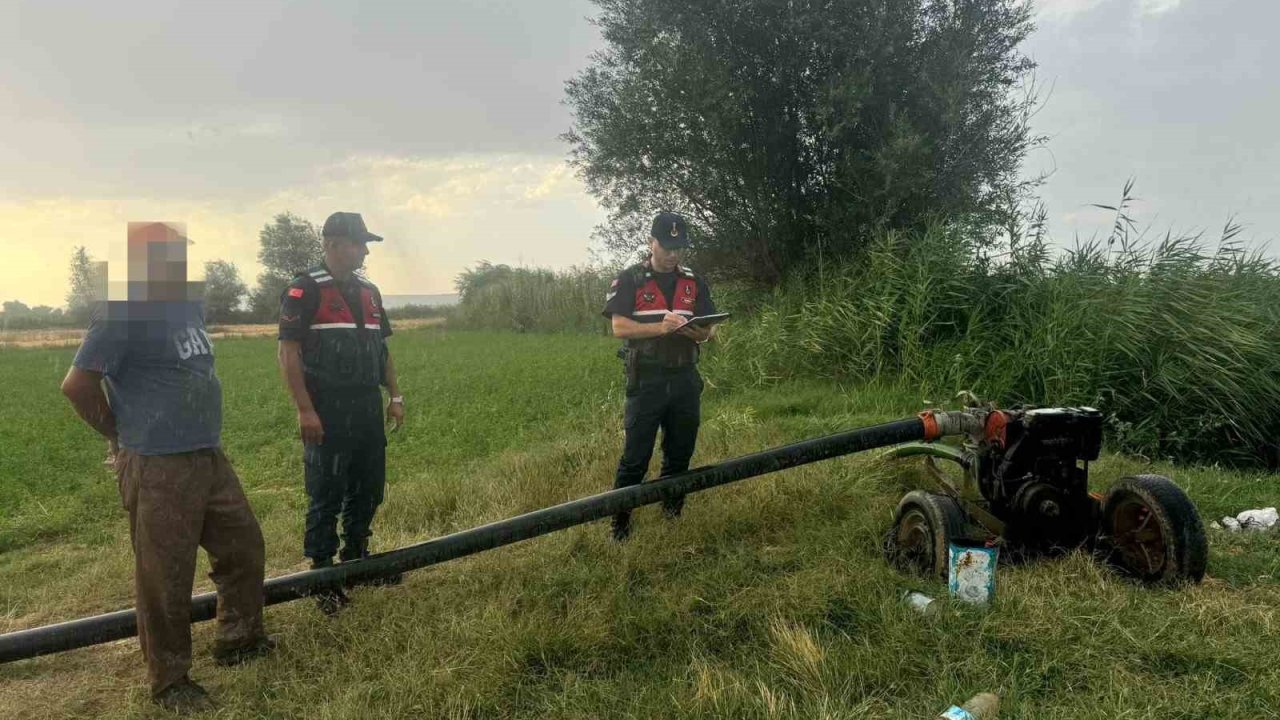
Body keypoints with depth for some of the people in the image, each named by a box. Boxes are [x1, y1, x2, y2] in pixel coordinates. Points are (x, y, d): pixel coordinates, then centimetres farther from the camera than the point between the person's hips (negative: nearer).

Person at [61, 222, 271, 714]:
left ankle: (239, 641, 35)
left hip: (210, 456, 9)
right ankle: (169, 682, 19)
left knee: (243, 547, 17)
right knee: (166, 577, 3)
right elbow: (77, 384, -13)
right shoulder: (122, 313, -14)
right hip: (158, 468, -8)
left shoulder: (190, 306, 11)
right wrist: (122, 434, -2)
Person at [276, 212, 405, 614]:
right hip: (327, 412, -7)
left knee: (368, 489, 14)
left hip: (368, 409, 7)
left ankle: (355, 558, 32)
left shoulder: (369, 292, 14)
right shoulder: (305, 290, -8)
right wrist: (305, 410, -18)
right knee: (326, 497, 1)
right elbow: (288, 352, -13)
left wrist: (395, 396, 13)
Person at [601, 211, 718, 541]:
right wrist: (660, 327, -25)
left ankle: (671, 511, 30)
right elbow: (619, 327, -11)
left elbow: (710, 330, 8)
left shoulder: (694, 283, 11)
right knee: (635, 456, -2)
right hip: (645, 381, -4)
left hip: (685, 380, 4)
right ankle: (620, 520, 9)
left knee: (680, 453, 13)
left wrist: (697, 331, -16)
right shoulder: (629, 280, 0)